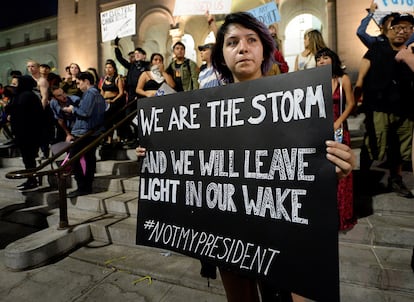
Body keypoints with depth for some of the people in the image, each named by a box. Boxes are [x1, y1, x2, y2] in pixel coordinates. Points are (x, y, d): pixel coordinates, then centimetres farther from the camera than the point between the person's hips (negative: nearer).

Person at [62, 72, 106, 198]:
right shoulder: (98, 94, 18)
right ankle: (88, 186, 16)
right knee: (90, 158, 10)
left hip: (84, 132, -9)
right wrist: (75, 109, 14)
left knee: (73, 158, -3)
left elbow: (85, 112, -20)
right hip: (95, 132, 9)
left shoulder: (89, 93, -11)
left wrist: (73, 109, -3)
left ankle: (82, 187, -3)